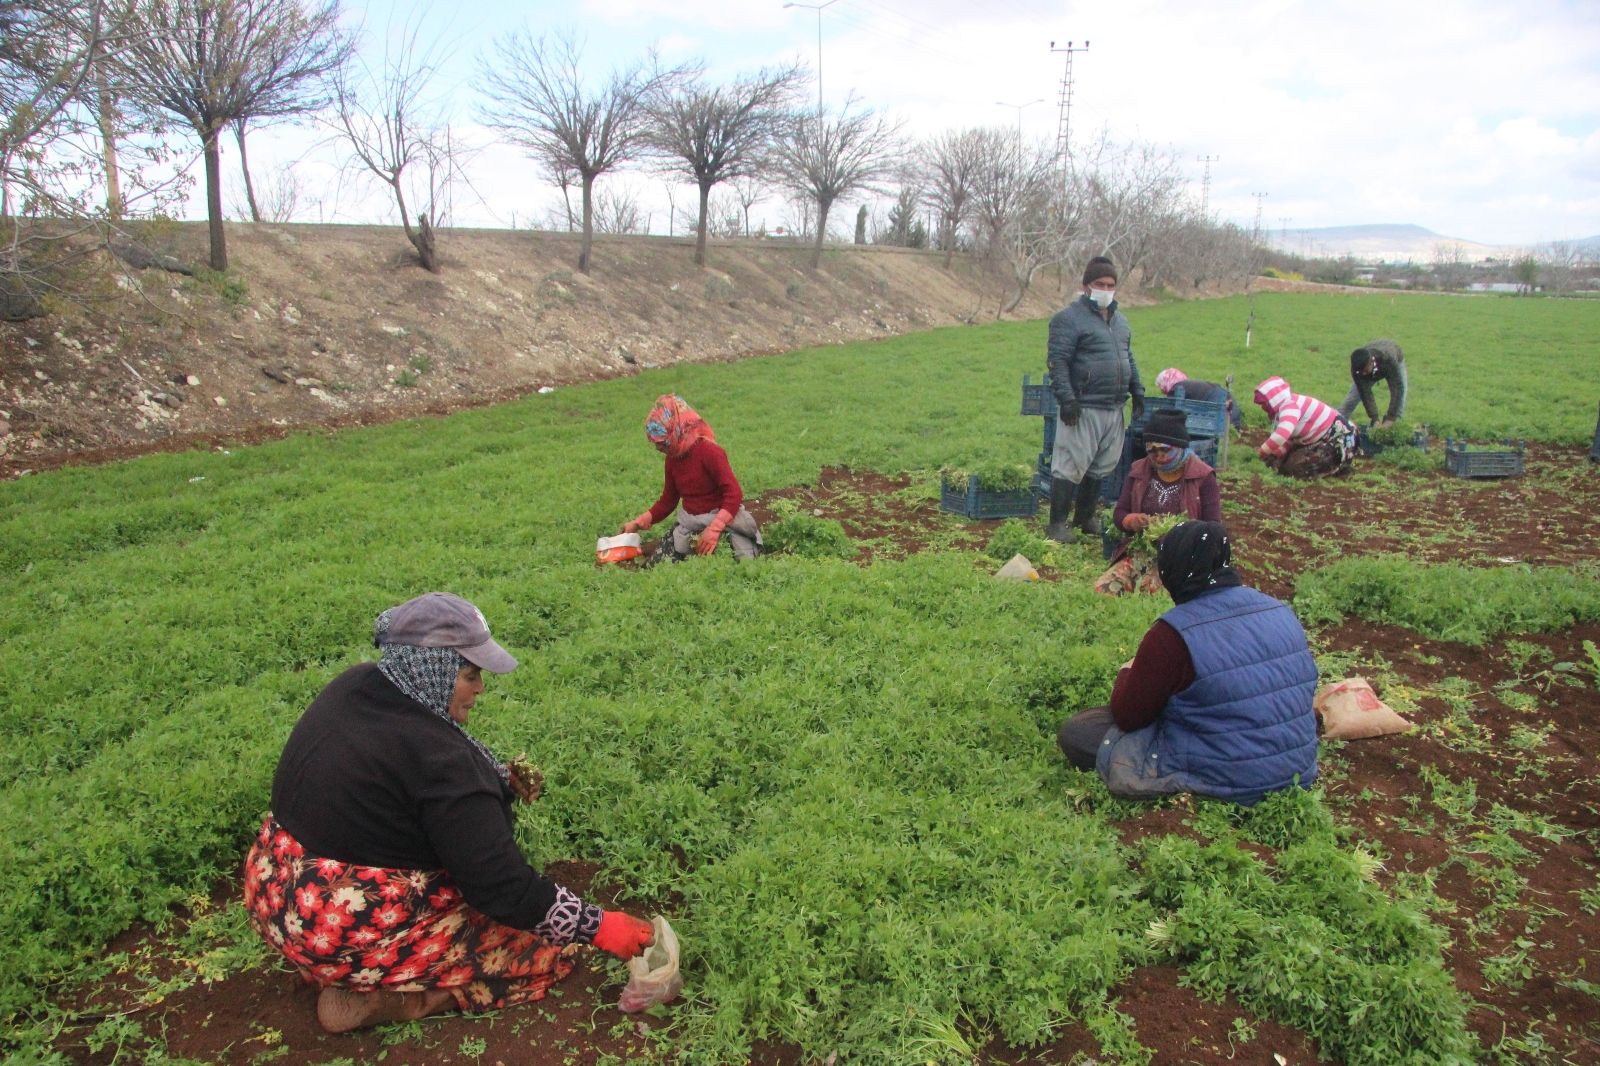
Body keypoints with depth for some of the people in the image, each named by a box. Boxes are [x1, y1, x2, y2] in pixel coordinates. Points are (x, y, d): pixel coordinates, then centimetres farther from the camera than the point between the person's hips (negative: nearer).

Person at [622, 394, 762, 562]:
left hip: (721, 520, -7)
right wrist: (639, 523, 9)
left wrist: (713, 529, -34)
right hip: (689, 524, 7)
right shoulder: (673, 458, 5)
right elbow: (668, 500, 17)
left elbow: (734, 494, -25)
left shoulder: (709, 452, -19)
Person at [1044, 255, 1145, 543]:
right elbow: (1058, 361, -13)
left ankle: (1085, 518, 27)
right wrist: (1066, 397, -21)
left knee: (1102, 466, 14)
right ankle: (1057, 524, 1)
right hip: (1083, 408, -8)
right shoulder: (1069, 318, -7)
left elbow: (1129, 358, 28)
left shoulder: (1120, 320, 19)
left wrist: (1137, 391, 21)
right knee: (1071, 466, -7)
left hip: (1114, 409, 8)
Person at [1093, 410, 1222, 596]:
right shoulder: (1139, 472, 13)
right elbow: (1119, 514, 12)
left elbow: (1212, 526, -4)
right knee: (1102, 588, -20)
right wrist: (1132, 520, -13)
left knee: (1150, 590, -32)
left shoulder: (1203, 477, 1)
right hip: (1140, 551, 4)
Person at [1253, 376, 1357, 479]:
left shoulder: (1290, 407, -25)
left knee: (1298, 466, -17)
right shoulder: (1285, 408, 8)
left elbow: (1281, 435, -41)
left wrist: (1259, 453, -33)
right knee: (1289, 460, 10)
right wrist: (1275, 456, -12)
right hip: (1321, 439, 10)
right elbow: (1288, 439, 3)